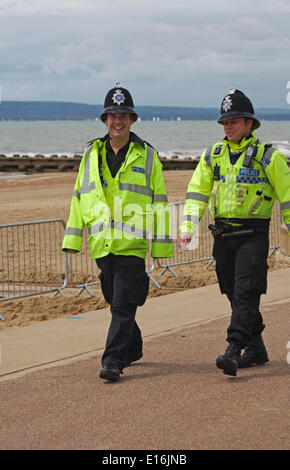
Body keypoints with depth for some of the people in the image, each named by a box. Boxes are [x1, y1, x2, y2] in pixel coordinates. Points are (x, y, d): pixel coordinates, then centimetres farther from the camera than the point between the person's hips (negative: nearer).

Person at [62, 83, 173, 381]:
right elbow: (79, 197, 15)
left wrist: (161, 244, 1)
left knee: (123, 305, -10)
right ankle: (133, 349, 31)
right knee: (115, 301, 14)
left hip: (132, 243, -4)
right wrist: (72, 237, 9)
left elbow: (159, 202, 4)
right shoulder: (91, 154, 12)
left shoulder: (147, 156, 3)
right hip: (102, 242, 4)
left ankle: (113, 361, -10)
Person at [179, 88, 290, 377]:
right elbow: (197, 191, 8)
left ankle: (233, 351, -18)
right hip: (222, 235, 5)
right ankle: (256, 350, 22)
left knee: (246, 294, -13)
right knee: (235, 295, 10)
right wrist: (187, 228, -3)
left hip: (253, 235, -5)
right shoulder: (213, 155, 9)